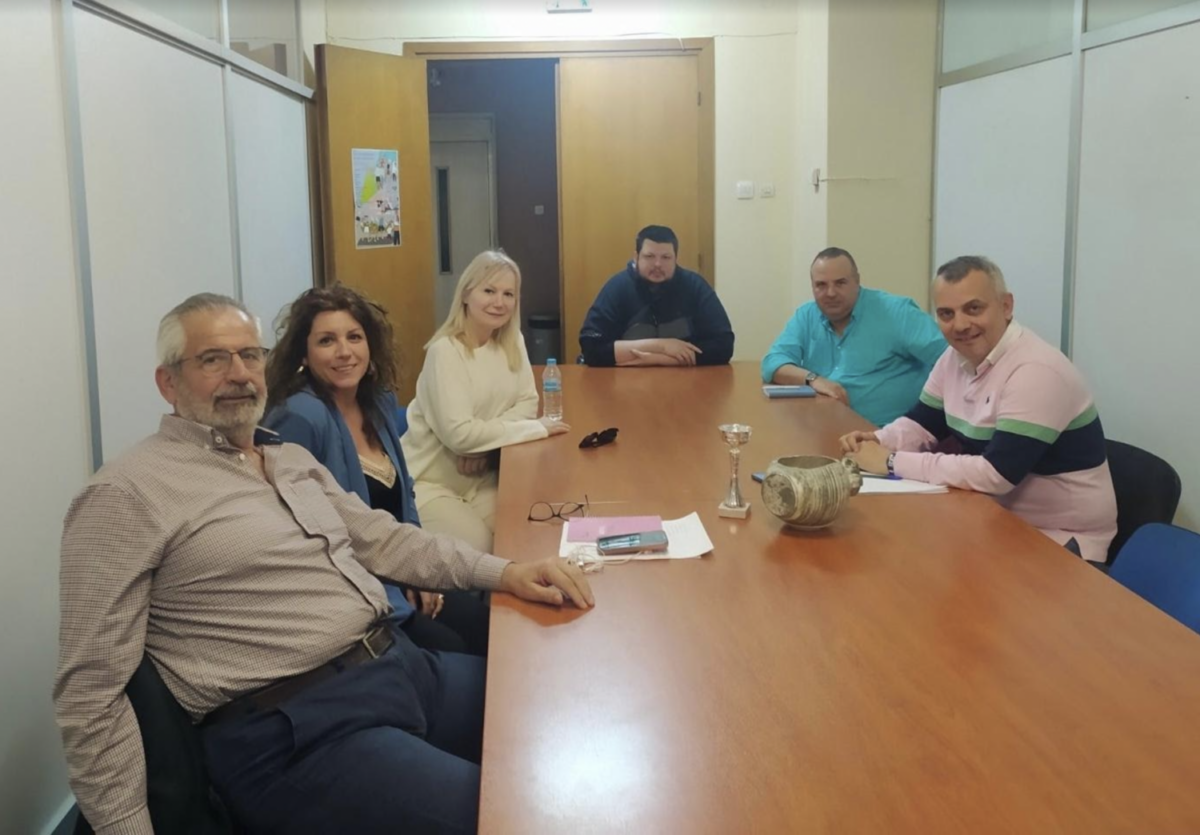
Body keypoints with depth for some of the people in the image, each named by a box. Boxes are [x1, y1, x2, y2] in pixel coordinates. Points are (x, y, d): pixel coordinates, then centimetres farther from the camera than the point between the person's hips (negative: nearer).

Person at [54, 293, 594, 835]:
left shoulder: (295, 460, 17)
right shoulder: (126, 494, -8)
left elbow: (384, 539, 22)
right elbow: (90, 693, -9)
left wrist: (504, 572, 8)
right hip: (294, 731, -8)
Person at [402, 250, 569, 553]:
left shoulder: (512, 341, 1)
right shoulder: (445, 352, -21)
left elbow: (527, 403, 1)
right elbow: (459, 434, -28)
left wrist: (486, 439, -19)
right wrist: (537, 428, -21)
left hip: (481, 478, 6)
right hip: (429, 482, -6)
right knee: (477, 551, -22)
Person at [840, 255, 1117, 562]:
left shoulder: (1036, 371, -26)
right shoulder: (956, 357, 1)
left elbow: (995, 474, -31)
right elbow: (923, 425, 12)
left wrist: (891, 462, -26)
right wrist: (877, 442, -11)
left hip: (1061, 540, -7)